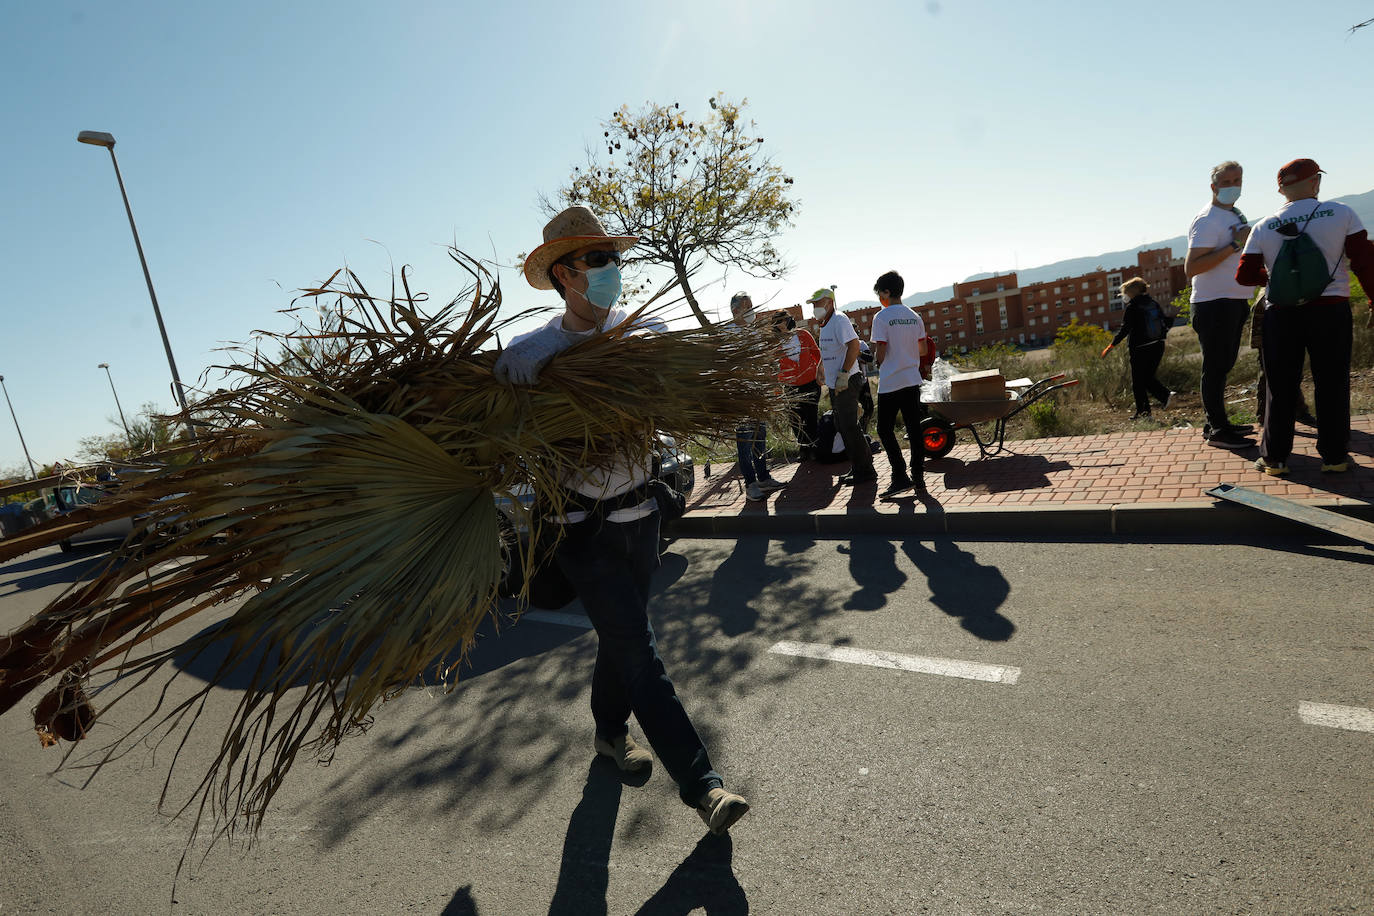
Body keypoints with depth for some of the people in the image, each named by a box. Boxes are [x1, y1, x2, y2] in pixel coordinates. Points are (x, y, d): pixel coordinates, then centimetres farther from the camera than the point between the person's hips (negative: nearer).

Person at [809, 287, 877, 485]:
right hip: (835, 384, 10)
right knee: (842, 426, 14)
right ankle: (857, 468, 23)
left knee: (849, 427, -7)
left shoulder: (839, 320, -14)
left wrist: (843, 375, -27)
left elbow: (854, 344, -25)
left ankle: (865, 471, 1)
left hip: (846, 383, -10)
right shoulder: (826, 324, 17)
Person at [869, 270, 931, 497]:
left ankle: (901, 477, -1)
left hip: (890, 383, -6)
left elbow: (880, 354, -14)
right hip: (912, 380, 6)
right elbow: (923, 350, 12)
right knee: (914, 428, 9)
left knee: (885, 429, 4)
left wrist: (876, 359, 8)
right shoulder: (914, 317, 8)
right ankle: (918, 478, 11)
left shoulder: (882, 317, -11)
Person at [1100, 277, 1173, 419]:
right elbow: (1165, 324, 12)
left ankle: (1142, 411, 3)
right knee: (1148, 377, 20)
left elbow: (1125, 329, -14)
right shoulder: (1154, 303, 9)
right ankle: (1165, 394, -1)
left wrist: (1112, 345, -9)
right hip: (1158, 346, 7)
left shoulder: (1132, 307, -10)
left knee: (1137, 382, 2)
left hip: (1140, 349, -7)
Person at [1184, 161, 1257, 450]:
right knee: (1215, 367, -7)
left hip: (1235, 301, 10)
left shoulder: (1238, 216, 19)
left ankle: (1216, 423, 19)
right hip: (1214, 304, -10)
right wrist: (1234, 245, -22)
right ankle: (1217, 430, -3)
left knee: (1222, 366, 12)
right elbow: (1191, 268, -22)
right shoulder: (1207, 220, -11)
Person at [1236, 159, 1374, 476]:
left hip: (1281, 315, 1)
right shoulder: (1341, 214, -2)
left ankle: (1274, 458, 9)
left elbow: (1244, 275, 2)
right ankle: (1334, 456, 13)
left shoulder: (1264, 228, 2)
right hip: (1330, 310, -1)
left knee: (1280, 387, 7)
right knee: (1331, 384, 8)